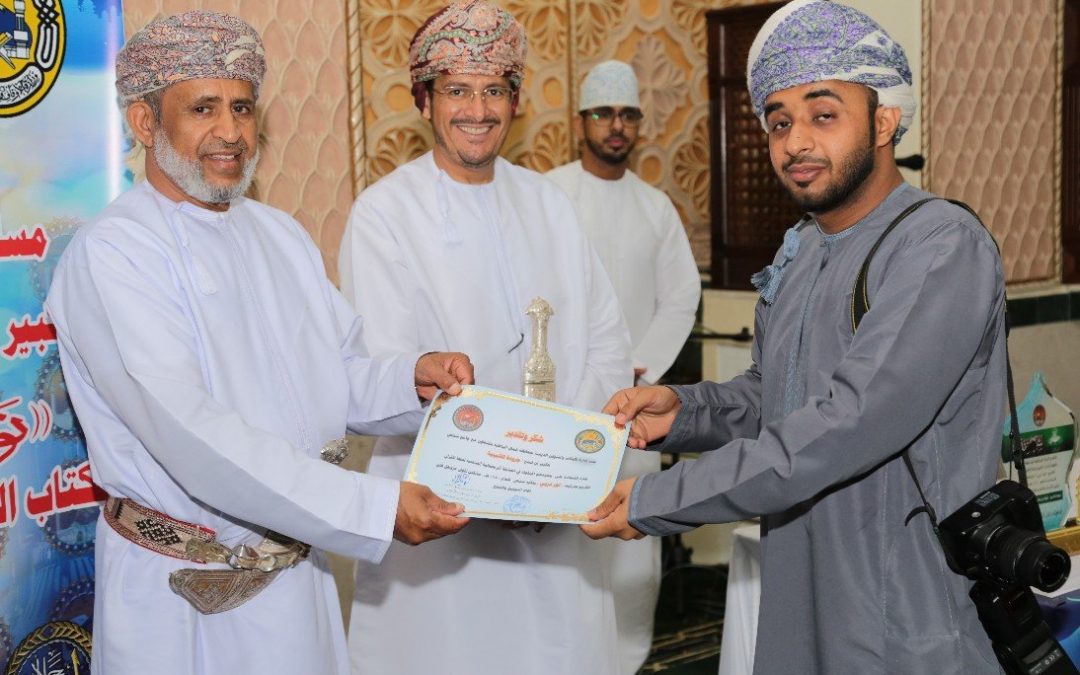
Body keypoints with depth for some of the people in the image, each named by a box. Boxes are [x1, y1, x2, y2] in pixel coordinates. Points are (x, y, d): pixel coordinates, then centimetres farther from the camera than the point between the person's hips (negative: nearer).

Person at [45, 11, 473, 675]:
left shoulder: (281, 234, 9)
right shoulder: (110, 254, -17)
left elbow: (340, 376, 10)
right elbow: (193, 438, -26)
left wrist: (413, 378, -12)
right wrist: (376, 507, -30)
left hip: (299, 575, 7)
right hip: (181, 595, -6)